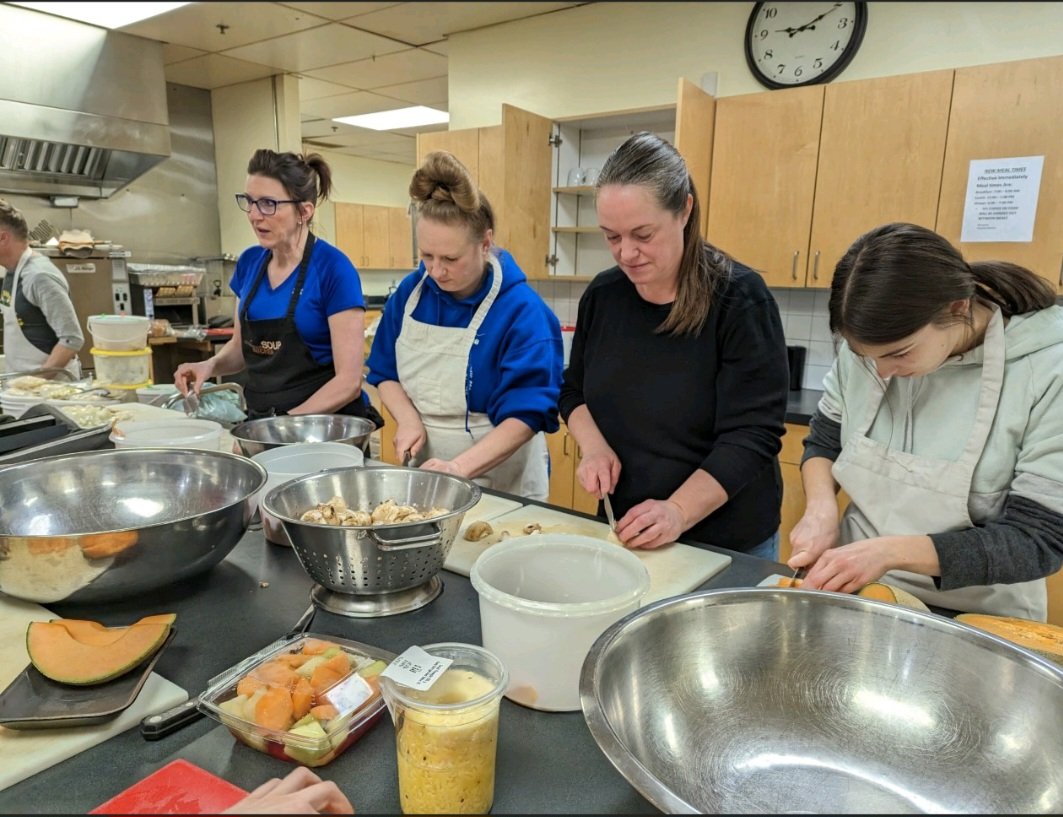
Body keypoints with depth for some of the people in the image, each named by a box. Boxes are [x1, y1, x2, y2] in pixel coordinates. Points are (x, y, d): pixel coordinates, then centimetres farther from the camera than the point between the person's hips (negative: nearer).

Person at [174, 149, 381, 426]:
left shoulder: (334, 269, -14)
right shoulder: (249, 262, 4)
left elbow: (349, 381, -16)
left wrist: (283, 426, -20)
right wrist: (211, 365, -2)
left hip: (326, 425, -4)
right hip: (259, 420, 4)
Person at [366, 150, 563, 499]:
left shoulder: (522, 311, -18)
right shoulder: (410, 292, -2)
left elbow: (527, 415, -22)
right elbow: (385, 373, 8)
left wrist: (459, 467, -32)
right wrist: (408, 419, -11)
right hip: (422, 472, 5)